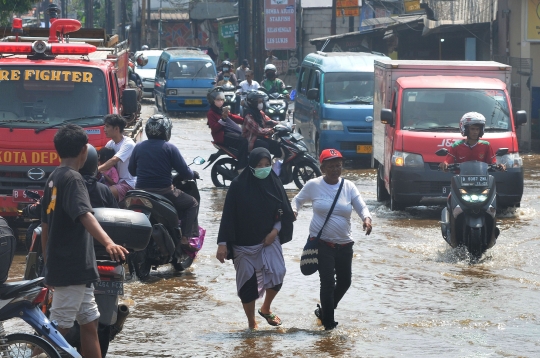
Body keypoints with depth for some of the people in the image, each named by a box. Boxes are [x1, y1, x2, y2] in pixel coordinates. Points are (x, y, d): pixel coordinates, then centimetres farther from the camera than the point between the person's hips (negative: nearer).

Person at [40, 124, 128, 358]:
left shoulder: (54, 178, 13)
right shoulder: (72, 179, -15)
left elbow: (45, 225, 18)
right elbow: (85, 215, -32)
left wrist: (47, 262, 24)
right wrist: (108, 243, -46)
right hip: (72, 268, -10)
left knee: (90, 322, 13)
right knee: (58, 329, -7)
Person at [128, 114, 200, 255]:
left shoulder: (138, 147, 5)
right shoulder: (169, 148, -7)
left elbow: (132, 171, 14)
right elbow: (185, 173, -8)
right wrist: (194, 174, 14)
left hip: (140, 193, 5)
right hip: (164, 193, -5)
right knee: (192, 204, 16)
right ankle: (185, 239, 4)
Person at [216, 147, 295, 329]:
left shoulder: (274, 183, 1)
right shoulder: (239, 185, -9)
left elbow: (283, 213, 8)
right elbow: (228, 215, -8)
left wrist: (275, 231, -8)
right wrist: (222, 244, -12)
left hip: (269, 240, 2)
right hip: (244, 244, -2)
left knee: (277, 273, -12)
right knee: (248, 283, 2)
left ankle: (266, 308, 17)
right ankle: (252, 323, 18)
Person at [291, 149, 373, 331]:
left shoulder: (348, 187, 1)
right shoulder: (314, 185, -5)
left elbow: (361, 207, -4)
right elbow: (298, 200, 9)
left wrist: (367, 218, -26)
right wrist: (293, 211, -12)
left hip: (344, 244, 4)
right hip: (322, 243, -4)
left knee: (344, 281, 14)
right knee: (328, 282, -12)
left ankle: (325, 311, 40)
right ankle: (328, 323, -1)